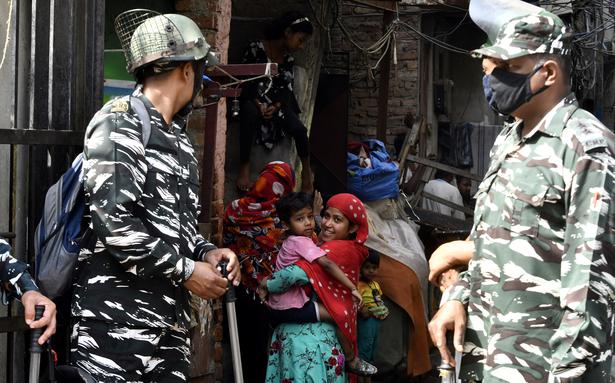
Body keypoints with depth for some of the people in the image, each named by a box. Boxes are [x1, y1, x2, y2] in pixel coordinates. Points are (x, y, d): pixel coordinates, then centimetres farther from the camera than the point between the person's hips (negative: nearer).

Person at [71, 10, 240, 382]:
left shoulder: (180, 141, 20)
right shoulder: (120, 121, -6)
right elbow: (113, 220, -17)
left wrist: (205, 251, 6)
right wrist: (186, 270, -12)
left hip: (171, 322, 8)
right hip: (117, 320, -8)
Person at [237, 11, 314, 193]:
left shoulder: (288, 59, 9)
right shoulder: (256, 49, -8)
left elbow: (287, 88, 6)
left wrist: (276, 106, -15)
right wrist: (258, 103, -22)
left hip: (278, 103, 4)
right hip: (253, 100, -4)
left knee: (299, 129, -24)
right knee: (250, 112, -42)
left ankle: (306, 169, 4)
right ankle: (244, 165, -32)